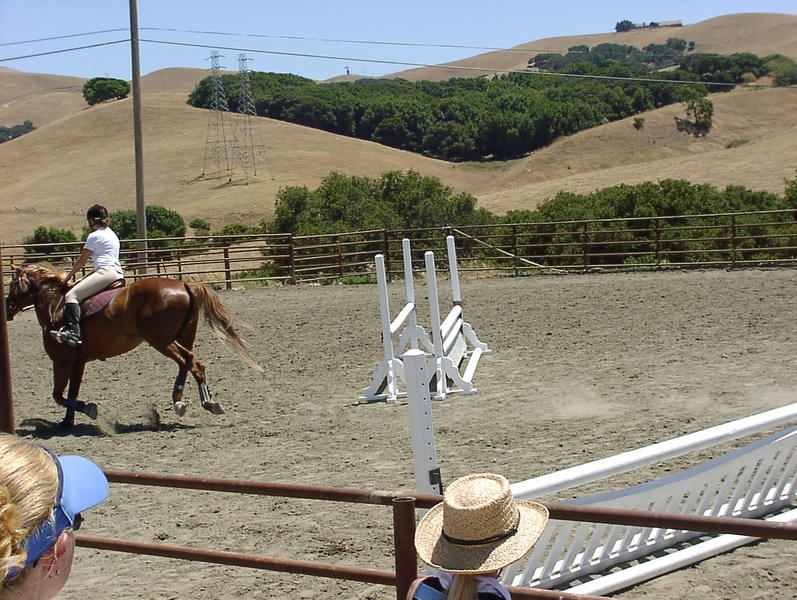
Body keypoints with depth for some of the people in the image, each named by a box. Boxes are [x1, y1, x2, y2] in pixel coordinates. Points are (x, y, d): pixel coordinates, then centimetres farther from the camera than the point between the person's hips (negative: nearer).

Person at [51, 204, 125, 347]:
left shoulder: (94, 236, 0)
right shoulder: (112, 234, 26)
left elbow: (81, 261, 2)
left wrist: (68, 278, 13)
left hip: (105, 272, -10)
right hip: (118, 273, 10)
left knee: (71, 295, -19)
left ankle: (73, 332, -37)